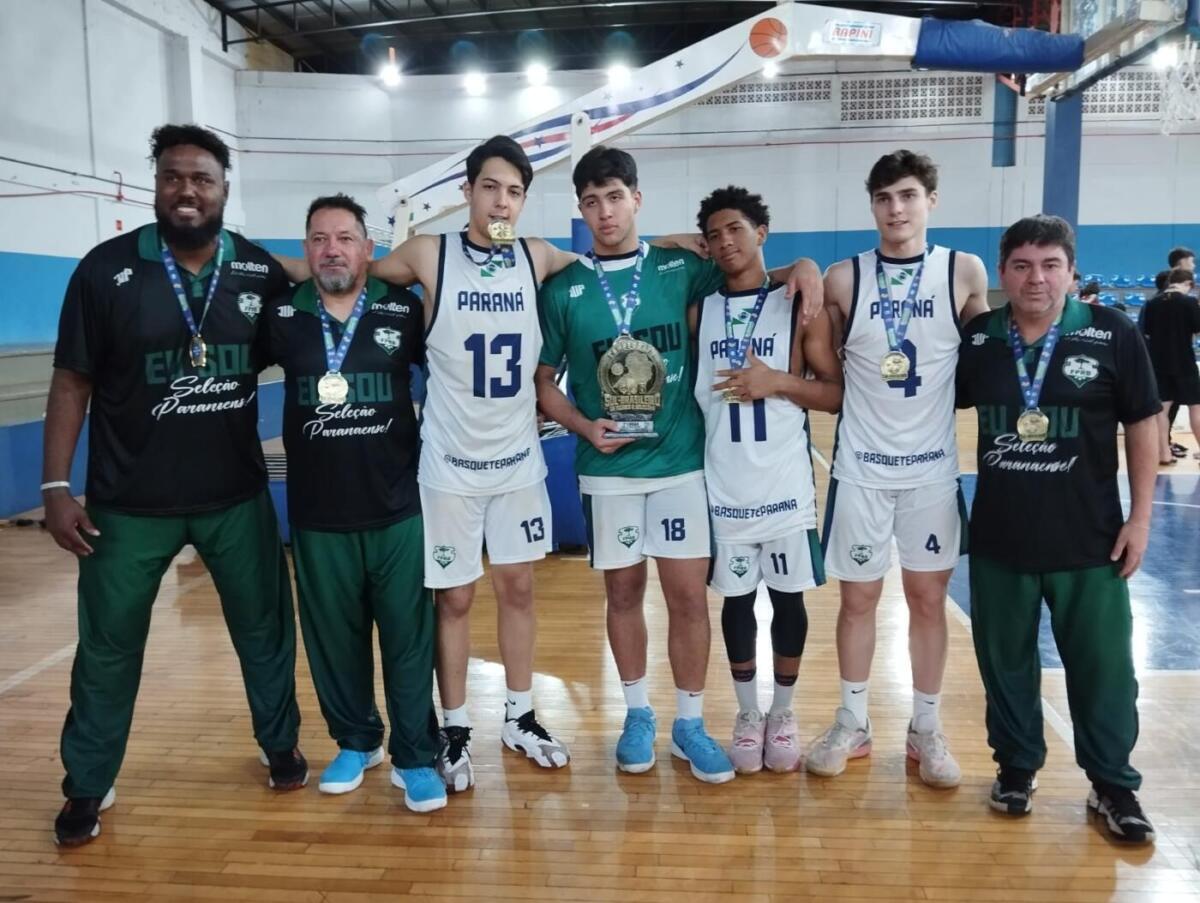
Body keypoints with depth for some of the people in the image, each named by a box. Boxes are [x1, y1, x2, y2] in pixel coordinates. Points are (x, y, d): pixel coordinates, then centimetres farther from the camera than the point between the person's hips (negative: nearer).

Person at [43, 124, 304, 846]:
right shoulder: (107, 268, -8)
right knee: (108, 647, 12)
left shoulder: (262, 272, -3)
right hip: (129, 502, -1)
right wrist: (57, 487, -7)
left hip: (237, 495, 2)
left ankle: (281, 746, 37)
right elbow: (73, 382, -4)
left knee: (265, 629, 14)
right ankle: (88, 787, 32)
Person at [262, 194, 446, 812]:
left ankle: (415, 756, 18)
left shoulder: (404, 311, -3)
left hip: (398, 508, -1)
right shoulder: (282, 316, 1)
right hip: (317, 515, 2)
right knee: (334, 638, 14)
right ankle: (355, 742, 34)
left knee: (408, 637, 4)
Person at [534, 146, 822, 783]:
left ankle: (690, 723, 21)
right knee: (623, 591, 11)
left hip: (682, 459, 0)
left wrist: (800, 269, -5)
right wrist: (584, 426, -12)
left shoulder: (678, 269, 1)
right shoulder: (562, 289, 0)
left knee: (688, 594, 4)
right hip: (607, 468, 0)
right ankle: (638, 713, 30)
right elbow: (543, 379, 4)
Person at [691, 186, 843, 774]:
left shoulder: (800, 307, -2)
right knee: (736, 600, 11)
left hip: (786, 485, -1)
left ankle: (783, 712, 29)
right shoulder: (698, 312, 5)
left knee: (789, 597, 10)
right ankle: (747, 713, 29)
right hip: (724, 488, 2)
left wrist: (779, 380, -17)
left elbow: (837, 394, -4)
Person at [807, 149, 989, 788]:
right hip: (861, 466, 0)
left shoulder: (965, 272, -3)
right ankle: (852, 724, 24)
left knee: (928, 598, 9)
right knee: (858, 598, 8)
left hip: (933, 466, 1)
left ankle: (926, 730, 24)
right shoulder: (843, 278, -4)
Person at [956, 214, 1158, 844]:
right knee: (1005, 660, 14)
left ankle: (1113, 785, 28)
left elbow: (1141, 425, -2)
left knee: (1103, 666, 9)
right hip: (999, 536, 2)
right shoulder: (975, 339, -2)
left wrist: (1140, 516, -4)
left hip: (1089, 537, -1)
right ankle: (1016, 765, 33)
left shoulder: (1112, 335, -7)